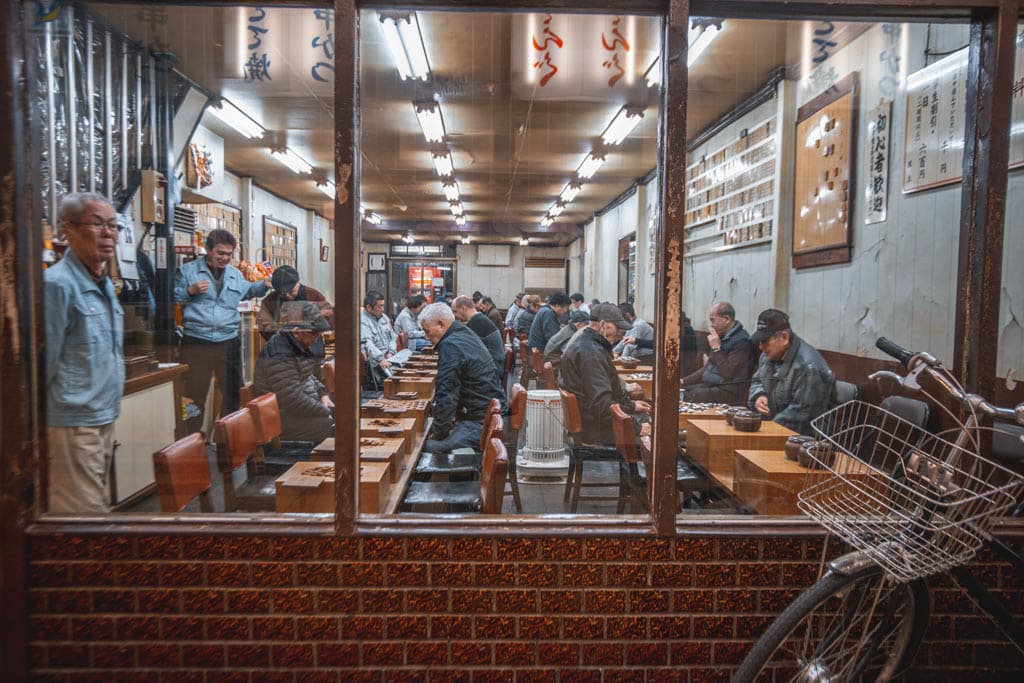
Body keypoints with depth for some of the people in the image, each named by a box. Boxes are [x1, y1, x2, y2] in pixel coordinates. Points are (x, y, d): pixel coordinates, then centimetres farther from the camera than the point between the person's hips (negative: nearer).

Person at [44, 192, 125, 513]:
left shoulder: (105, 284, 12)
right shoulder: (57, 283, -16)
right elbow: (45, 361, -15)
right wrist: (47, 422, -9)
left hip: (104, 419, 9)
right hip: (74, 424, -9)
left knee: (100, 506, 19)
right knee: (84, 514, -2)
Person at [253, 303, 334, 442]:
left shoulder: (299, 346, 6)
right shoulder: (279, 356, -25)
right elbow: (292, 399, -26)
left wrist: (322, 394, 5)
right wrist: (325, 413, -17)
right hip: (286, 418, -10)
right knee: (336, 426, -22)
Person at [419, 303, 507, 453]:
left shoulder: (450, 346, -17)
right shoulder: (466, 333, 15)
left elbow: (446, 394, -19)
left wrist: (439, 433, -11)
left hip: (482, 422, -11)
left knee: (429, 447, -20)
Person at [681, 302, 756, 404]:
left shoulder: (741, 341, -15)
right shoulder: (722, 336, 15)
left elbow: (728, 375, -20)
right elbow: (707, 368, 20)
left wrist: (716, 348, -15)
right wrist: (684, 381, 9)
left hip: (730, 391, -9)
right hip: (711, 384, 9)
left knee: (688, 396, -28)